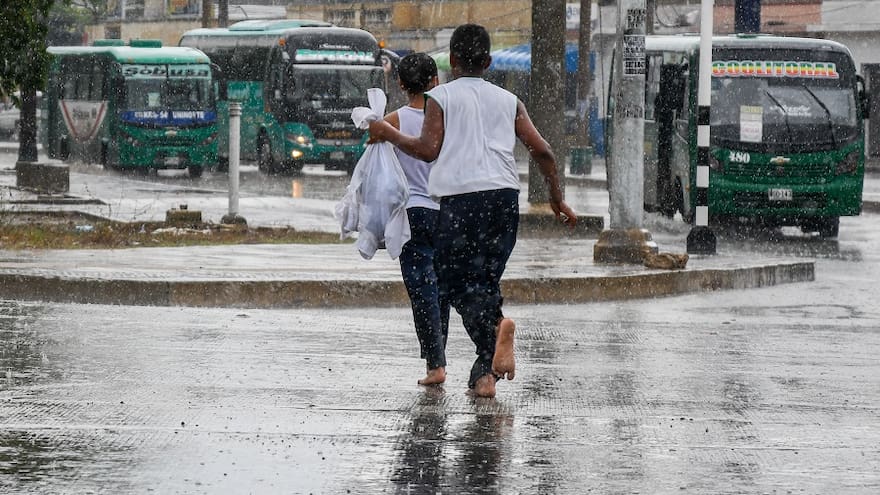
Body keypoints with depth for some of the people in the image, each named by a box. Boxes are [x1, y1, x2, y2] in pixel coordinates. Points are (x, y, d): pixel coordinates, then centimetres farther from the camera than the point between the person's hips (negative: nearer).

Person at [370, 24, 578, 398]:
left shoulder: (441, 96, 6)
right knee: (486, 279, 12)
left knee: (456, 282, 3)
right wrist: (557, 199, 20)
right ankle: (484, 374, 4)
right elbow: (541, 150, 11)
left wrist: (388, 134, 10)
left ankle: (495, 325, -29)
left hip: (461, 197, -4)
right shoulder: (507, 100, 17)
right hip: (505, 195, 4)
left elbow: (428, 149, -4)